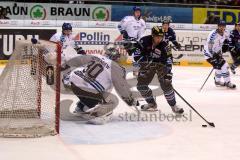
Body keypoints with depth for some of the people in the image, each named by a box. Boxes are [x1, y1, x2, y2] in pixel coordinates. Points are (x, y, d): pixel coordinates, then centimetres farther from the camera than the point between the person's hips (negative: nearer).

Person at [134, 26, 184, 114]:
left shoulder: (164, 45, -21)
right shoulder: (144, 41, -21)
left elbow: (169, 59, -17)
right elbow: (137, 55, -18)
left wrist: (168, 72, -25)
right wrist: (146, 60, -31)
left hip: (160, 64, -2)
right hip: (147, 65, 2)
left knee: (166, 85, -14)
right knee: (141, 85, -1)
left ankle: (173, 106, -1)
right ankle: (152, 104, 18)